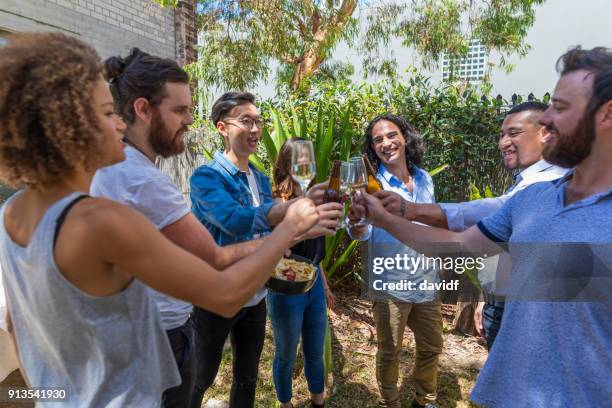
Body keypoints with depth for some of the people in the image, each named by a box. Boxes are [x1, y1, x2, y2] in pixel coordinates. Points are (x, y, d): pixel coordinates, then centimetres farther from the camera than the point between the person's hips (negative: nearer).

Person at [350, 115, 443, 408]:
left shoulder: (425, 179, 1)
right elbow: (360, 232, -28)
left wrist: (437, 268, 14)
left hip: (427, 283, 5)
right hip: (390, 287, -4)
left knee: (431, 349, 20)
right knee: (389, 353, 13)